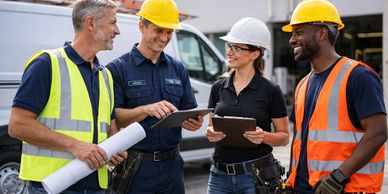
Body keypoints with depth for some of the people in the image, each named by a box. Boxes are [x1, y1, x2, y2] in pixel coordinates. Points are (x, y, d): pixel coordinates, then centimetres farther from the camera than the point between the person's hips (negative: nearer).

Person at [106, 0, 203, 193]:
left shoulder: (178, 69, 11)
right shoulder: (118, 68, -3)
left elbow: (190, 113, 13)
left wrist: (194, 123, -10)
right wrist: (147, 109, -25)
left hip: (171, 164, 4)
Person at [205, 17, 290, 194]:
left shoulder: (271, 91, -5)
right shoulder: (218, 87, 6)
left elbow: (284, 136, 0)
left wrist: (263, 136, -19)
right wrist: (210, 133, -8)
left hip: (257, 176, -3)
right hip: (220, 175, 4)